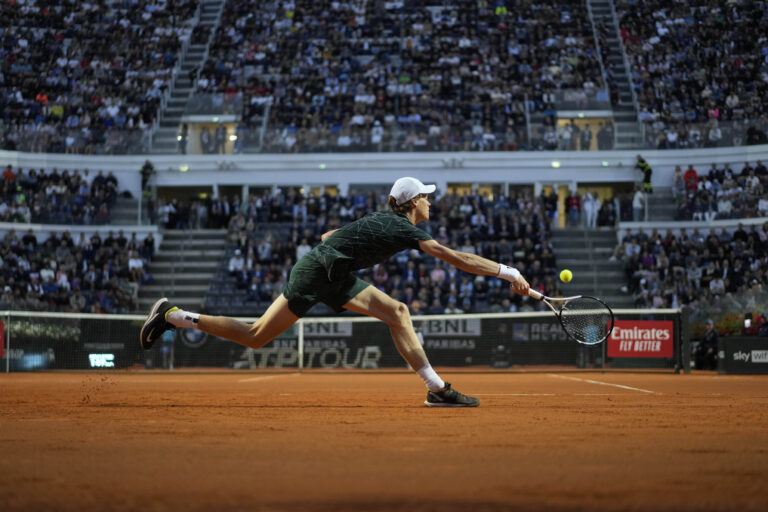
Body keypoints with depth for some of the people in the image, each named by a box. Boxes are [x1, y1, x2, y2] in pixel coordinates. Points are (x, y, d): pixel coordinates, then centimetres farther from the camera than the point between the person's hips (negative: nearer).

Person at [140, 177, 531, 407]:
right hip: (315, 274, -10)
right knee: (255, 337, -6)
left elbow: (328, 236, 20)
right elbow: (458, 259, -19)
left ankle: (437, 389, -7)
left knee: (397, 312, -3)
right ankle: (172, 316, 4)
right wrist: (508, 272, -17)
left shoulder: (382, 219, 13)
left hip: (335, 278, 10)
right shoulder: (405, 230, -15)